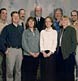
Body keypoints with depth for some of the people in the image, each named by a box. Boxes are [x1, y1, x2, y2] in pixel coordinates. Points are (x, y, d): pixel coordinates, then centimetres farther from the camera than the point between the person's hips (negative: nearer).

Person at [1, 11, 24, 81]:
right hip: (11, 50, -4)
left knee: (18, 69, 10)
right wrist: (5, 50, -8)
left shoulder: (21, 29, 13)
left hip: (19, 50, 4)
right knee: (10, 69, -3)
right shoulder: (7, 28, 0)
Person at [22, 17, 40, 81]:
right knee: (27, 73, -1)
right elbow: (24, 44, -6)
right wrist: (31, 53, -11)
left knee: (34, 73, 10)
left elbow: (39, 42, 9)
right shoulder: (25, 32, 0)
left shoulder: (37, 31, 10)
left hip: (36, 55, 4)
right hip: (27, 55, -3)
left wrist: (38, 52, -4)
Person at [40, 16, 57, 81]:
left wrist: (50, 53, -12)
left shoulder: (54, 32, 5)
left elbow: (55, 43, -2)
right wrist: (43, 52, -10)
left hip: (51, 52, -2)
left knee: (51, 70, -2)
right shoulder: (42, 32, 11)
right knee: (44, 70, 2)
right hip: (43, 53, 2)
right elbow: (41, 42, 4)